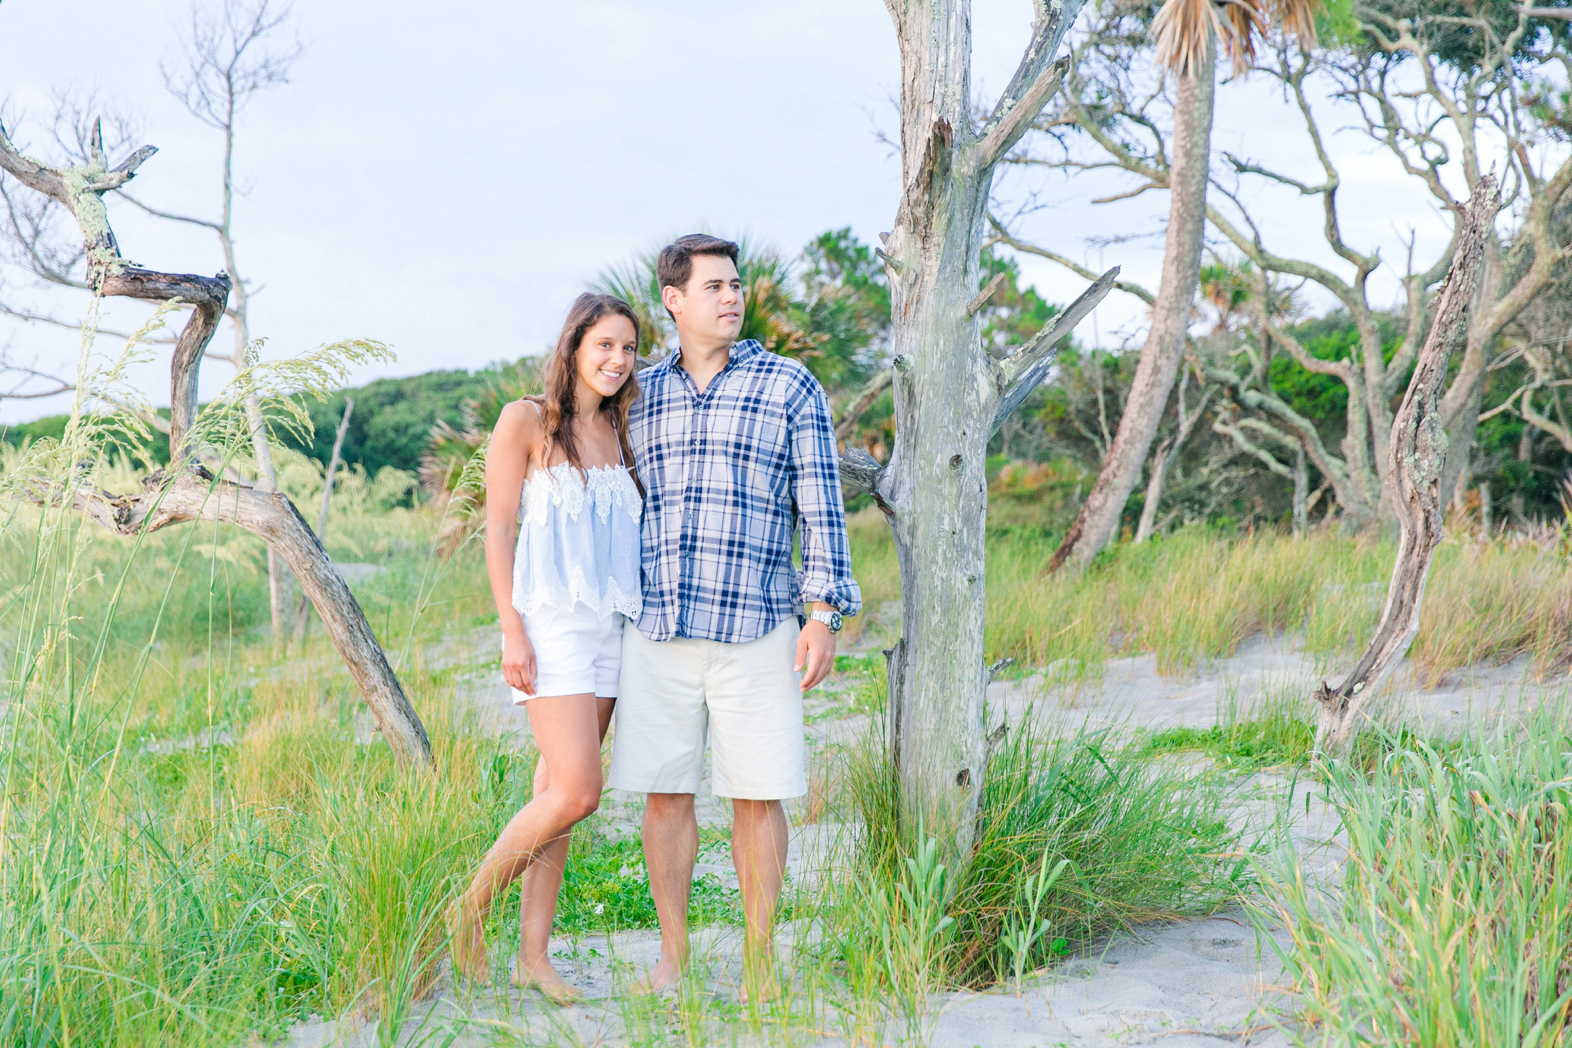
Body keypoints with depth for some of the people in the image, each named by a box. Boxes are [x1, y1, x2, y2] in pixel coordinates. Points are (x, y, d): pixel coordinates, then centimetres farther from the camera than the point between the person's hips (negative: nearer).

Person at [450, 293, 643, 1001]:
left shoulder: (616, 431, 15)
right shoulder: (526, 421, -3)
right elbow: (498, 529, -5)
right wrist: (512, 631, -12)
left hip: (610, 627, 6)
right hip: (550, 624, -6)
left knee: (557, 792, 7)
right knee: (577, 793, -14)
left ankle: (534, 955, 11)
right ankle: (472, 906, 6)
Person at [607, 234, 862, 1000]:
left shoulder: (790, 386, 2)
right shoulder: (641, 396, 11)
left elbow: (820, 506, -2)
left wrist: (824, 615, -10)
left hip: (756, 628, -2)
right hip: (658, 630, 3)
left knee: (757, 794, 1)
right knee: (665, 793, 4)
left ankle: (761, 957, 14)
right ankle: (672, 953, 17)